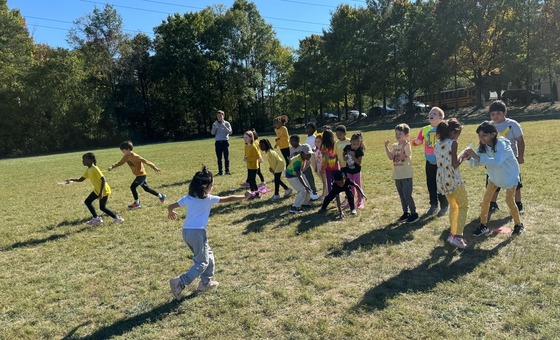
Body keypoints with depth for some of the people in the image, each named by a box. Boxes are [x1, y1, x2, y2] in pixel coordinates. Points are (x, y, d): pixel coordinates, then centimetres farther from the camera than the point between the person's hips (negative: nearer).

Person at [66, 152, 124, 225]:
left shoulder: (95, 169, -22)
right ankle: (96, 218, 19)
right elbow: (81, 179, 15)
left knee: (102, 207, -4)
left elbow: (103, 179, -27)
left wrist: (101, 192, -30)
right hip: (97, 190, 9)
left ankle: (117, 218, 8)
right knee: (87, 202, 11)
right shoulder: (88, 170, 6)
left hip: (104, 190, -9)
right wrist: (71, 179, 0)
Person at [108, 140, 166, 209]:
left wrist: (154, 167, -21)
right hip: (139, 175, 9)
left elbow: (145, 161, -22)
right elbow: (120, 163, 8)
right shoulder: (126, 157, 3)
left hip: (141, 174, -9)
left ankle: (137, 203, 0)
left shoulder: (134, 156, -22)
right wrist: (112, 167, -6)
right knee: (146, 188, 15)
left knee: (133, 187, -14)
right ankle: (161, 196, 28)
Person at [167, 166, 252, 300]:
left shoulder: (188, 198, 9)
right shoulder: (209, 199, -4)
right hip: (198, 232, -7)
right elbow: (229, 199, 0)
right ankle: (180, 282, -8)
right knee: (202, 262, 4)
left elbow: (171, 206, 13)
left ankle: (206, 282, 29)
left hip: (186, 232, 7)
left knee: (208, 255, 23)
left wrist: (171, 213, 37)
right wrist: (245, 196, 12)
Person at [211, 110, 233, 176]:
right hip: (218, 142, 1)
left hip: (225, 142, -1)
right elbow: (212, 133, 0)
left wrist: (224, 127, -19)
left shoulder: (227, 123, 4)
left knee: (226, 157, -1)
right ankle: (220, 171, 6)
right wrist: (214, 127, -16)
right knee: (219, 158, 2)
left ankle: (227, 171, 6)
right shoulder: (215, 124, 9)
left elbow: (230, 132, -6)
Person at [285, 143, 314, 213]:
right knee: (302, 190, -19)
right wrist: (305, 186, -37)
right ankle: (294, 207, -11)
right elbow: (299, 176, -37)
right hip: (291, 176, -9)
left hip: (298, 174, 9)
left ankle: (304, 203, 29)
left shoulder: (304, 158, -13)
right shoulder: (297, 161, -37)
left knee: (308, 189, 9)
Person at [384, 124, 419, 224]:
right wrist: (386, 146, -9)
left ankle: (414, 213, 9)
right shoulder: (394, 146, 8)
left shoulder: (407, 145, -10)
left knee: (407, 195, -5)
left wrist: (403, 145, -26)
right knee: (402, 196, 15)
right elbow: (391, 157, -5)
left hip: (406, 175, -7)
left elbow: (402, 156, -22)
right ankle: (405, 213, 26)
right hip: (397, 175, 7)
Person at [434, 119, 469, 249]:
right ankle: (457, 236, -4)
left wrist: (460, 157, 17)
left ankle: (452, 233, 26)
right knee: (463, 207, 5)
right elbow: (454, 164, -15)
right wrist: (463, 156, 2)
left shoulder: (437, 144, 10)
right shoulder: (453, 143, -12)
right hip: (453, 180, -7)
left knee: (453, 207, 22)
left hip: (442, 180, 7)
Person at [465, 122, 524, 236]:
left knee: (509, 201, -2)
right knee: (486, 199, 0)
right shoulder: (483, 146, -15)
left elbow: (497, 162, -50)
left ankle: (519, 225, 22)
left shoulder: (502, 144, -33)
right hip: (495, 175, 5)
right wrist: (469, 157, -35)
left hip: (510, 175, -5)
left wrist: (477, 157, -56)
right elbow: (475, 163, -13)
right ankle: (483, 226, 11)